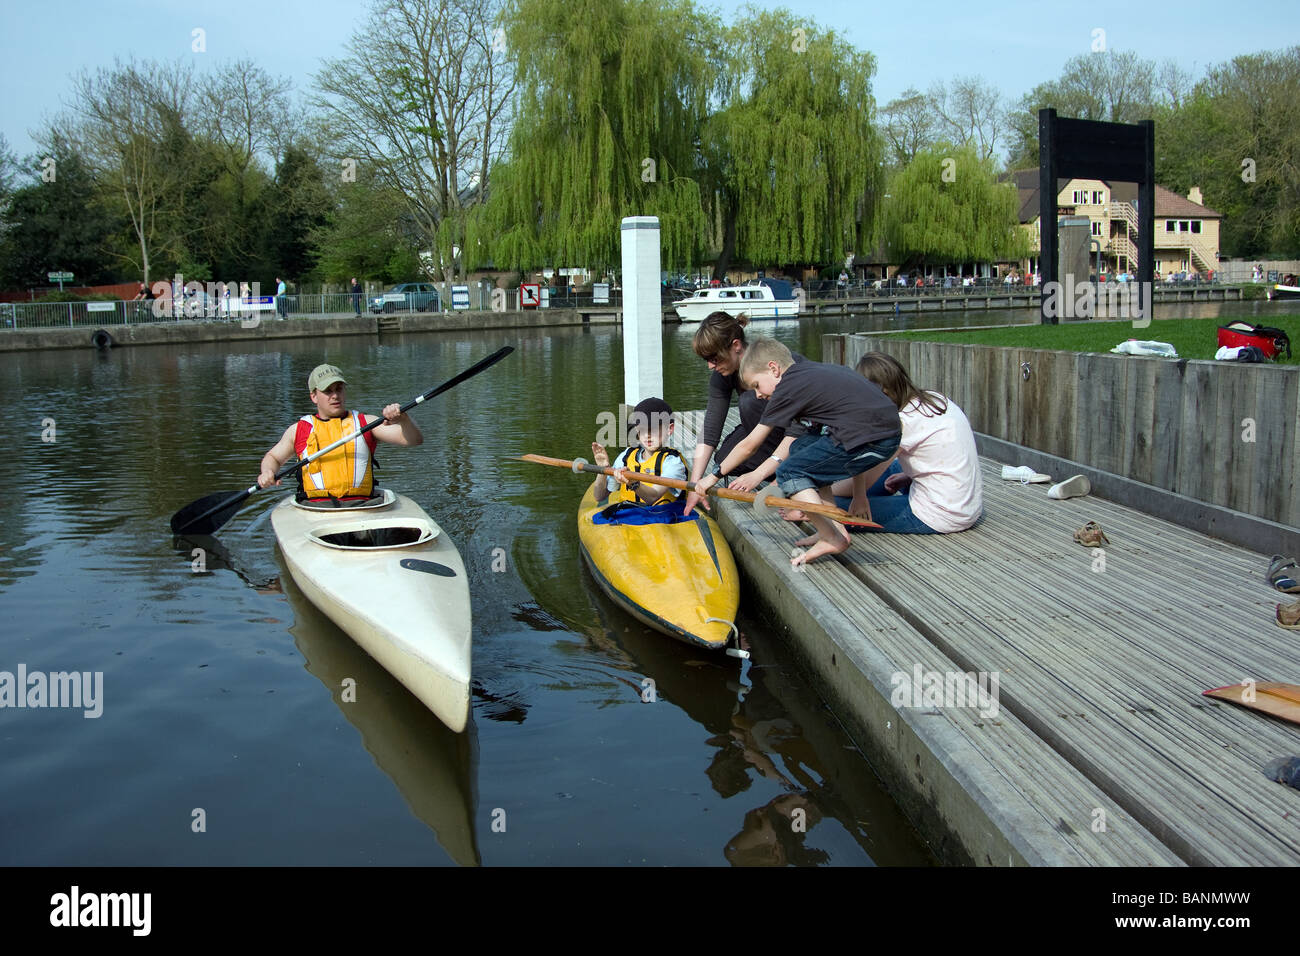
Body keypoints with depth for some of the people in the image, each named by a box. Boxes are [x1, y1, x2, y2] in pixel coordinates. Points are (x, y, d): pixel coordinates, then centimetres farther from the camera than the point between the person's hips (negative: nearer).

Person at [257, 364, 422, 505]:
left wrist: (403, 419, -15)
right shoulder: (299, 429, 19)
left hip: (361, 504, 0)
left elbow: (414, 440, 7)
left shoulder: (366, 423, 16)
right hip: (316, 505, 1)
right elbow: (273, 457, 34)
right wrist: (268, 472, 10)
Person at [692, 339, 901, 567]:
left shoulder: (788, 388, 0)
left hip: (869, 440, -9)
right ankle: (833, 528, 17)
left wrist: (715, 475, 20)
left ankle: (833, 538, -5)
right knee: (799, 449, 21)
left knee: (789, 473, 1)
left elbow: (748, 445, 6)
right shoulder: (818, 371, 24)